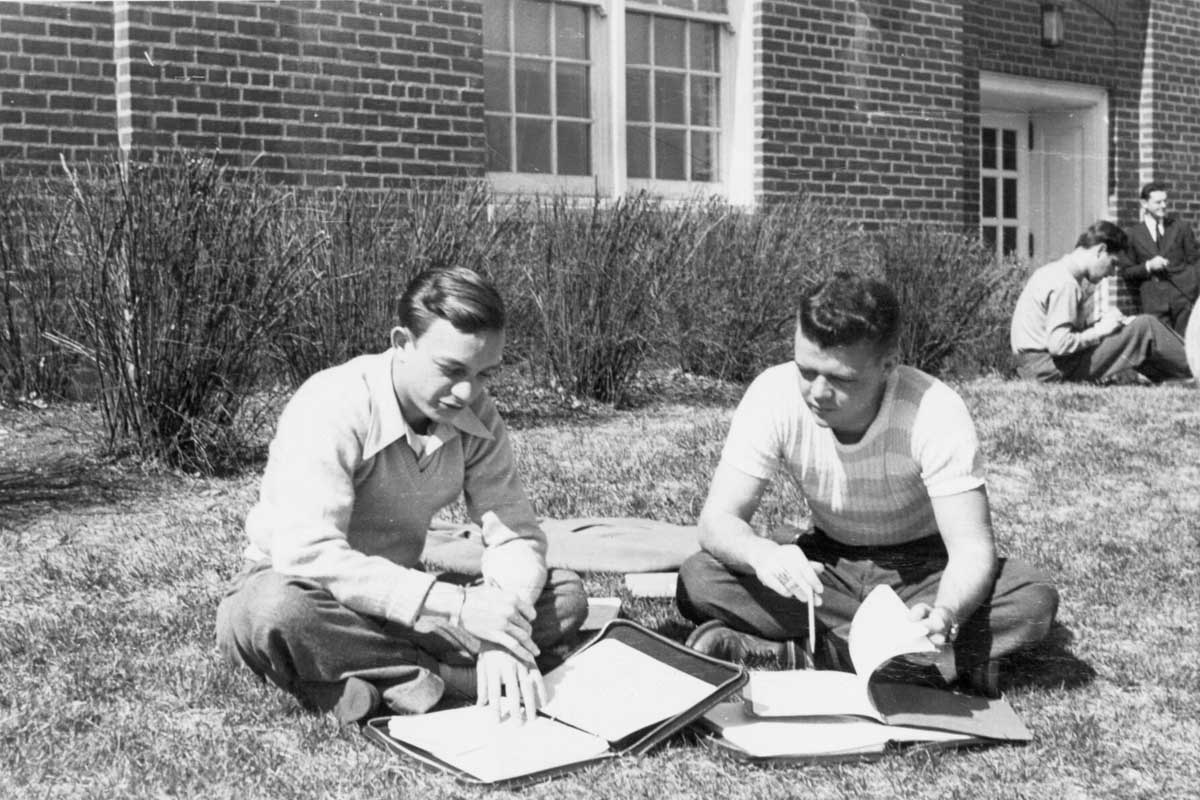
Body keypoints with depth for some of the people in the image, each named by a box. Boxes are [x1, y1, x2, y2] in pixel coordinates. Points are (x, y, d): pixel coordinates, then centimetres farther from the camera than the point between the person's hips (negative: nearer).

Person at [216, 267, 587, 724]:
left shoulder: (476, 418, -7)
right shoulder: (333, 406, -25)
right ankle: (458, 678, -27)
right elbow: (307, 554, -35)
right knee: (278, 611, -42)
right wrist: (456, 605, -38)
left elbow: (515, 535, -10)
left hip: (400, 603, 5)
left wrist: (504, 638, -31)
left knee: (565, 595, -12)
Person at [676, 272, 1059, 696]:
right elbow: (718, 519, -22)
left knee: (1033, 601, -31)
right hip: (830, 562, 2)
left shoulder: (936, 412, -27)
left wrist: (945, 615, -50)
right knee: (698, 579, -23)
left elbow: (972, 548, -28)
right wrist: (762, 554, -45)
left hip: (924, 568, -1)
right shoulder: (774, 395, -21)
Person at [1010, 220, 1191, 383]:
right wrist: (1099, 330, -13)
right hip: (1054, 372, -10)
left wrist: (1099, 324, 4)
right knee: (1145, 326, -6)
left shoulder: (1053, 272, 13)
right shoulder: (1065, 284, -18)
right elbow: (1058, 345, -26)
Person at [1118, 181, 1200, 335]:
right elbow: (1125, 271, 8)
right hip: (1154, 300, -1)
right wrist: (1148, 266, -9)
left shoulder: (1181, 227, 14)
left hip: (1183, 293, 1)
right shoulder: (1132, 235, 10)